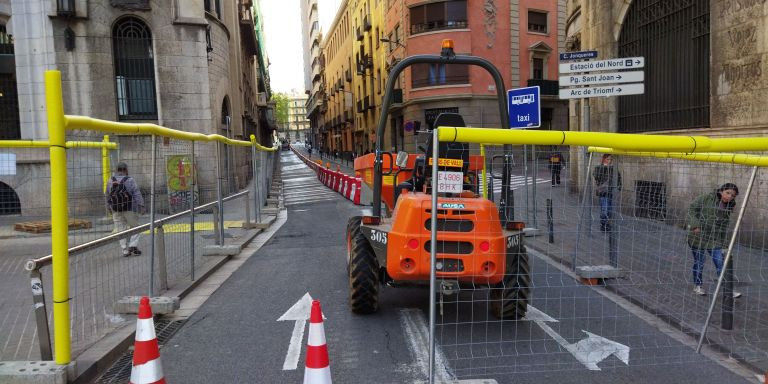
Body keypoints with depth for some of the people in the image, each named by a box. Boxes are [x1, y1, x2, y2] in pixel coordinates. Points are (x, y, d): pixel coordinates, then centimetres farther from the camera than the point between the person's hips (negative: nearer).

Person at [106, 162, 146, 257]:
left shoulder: (110, 181, 5)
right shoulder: (130, 180, -9)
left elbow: (108, 197, 11)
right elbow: (137, 194, -13)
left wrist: (110, 209, 21)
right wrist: (141, 206, -11)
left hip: (116, 210, 4)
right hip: (129, 209, -4)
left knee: (120, 229, 9)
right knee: (134, 226, 11)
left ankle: (125, 250, 9)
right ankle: (132, 245, -1)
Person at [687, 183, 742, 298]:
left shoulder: (728, 208, 7)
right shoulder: (706, 198, -9)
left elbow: (724, 227, 15)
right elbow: (692, 208, -10)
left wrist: (723, 242, 13)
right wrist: (694, 225, -19)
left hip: (714, 240, 4)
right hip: (698, 236, -4)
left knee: (720, 264, -2)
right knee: (699, 262, 7)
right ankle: (697, 286, 24)